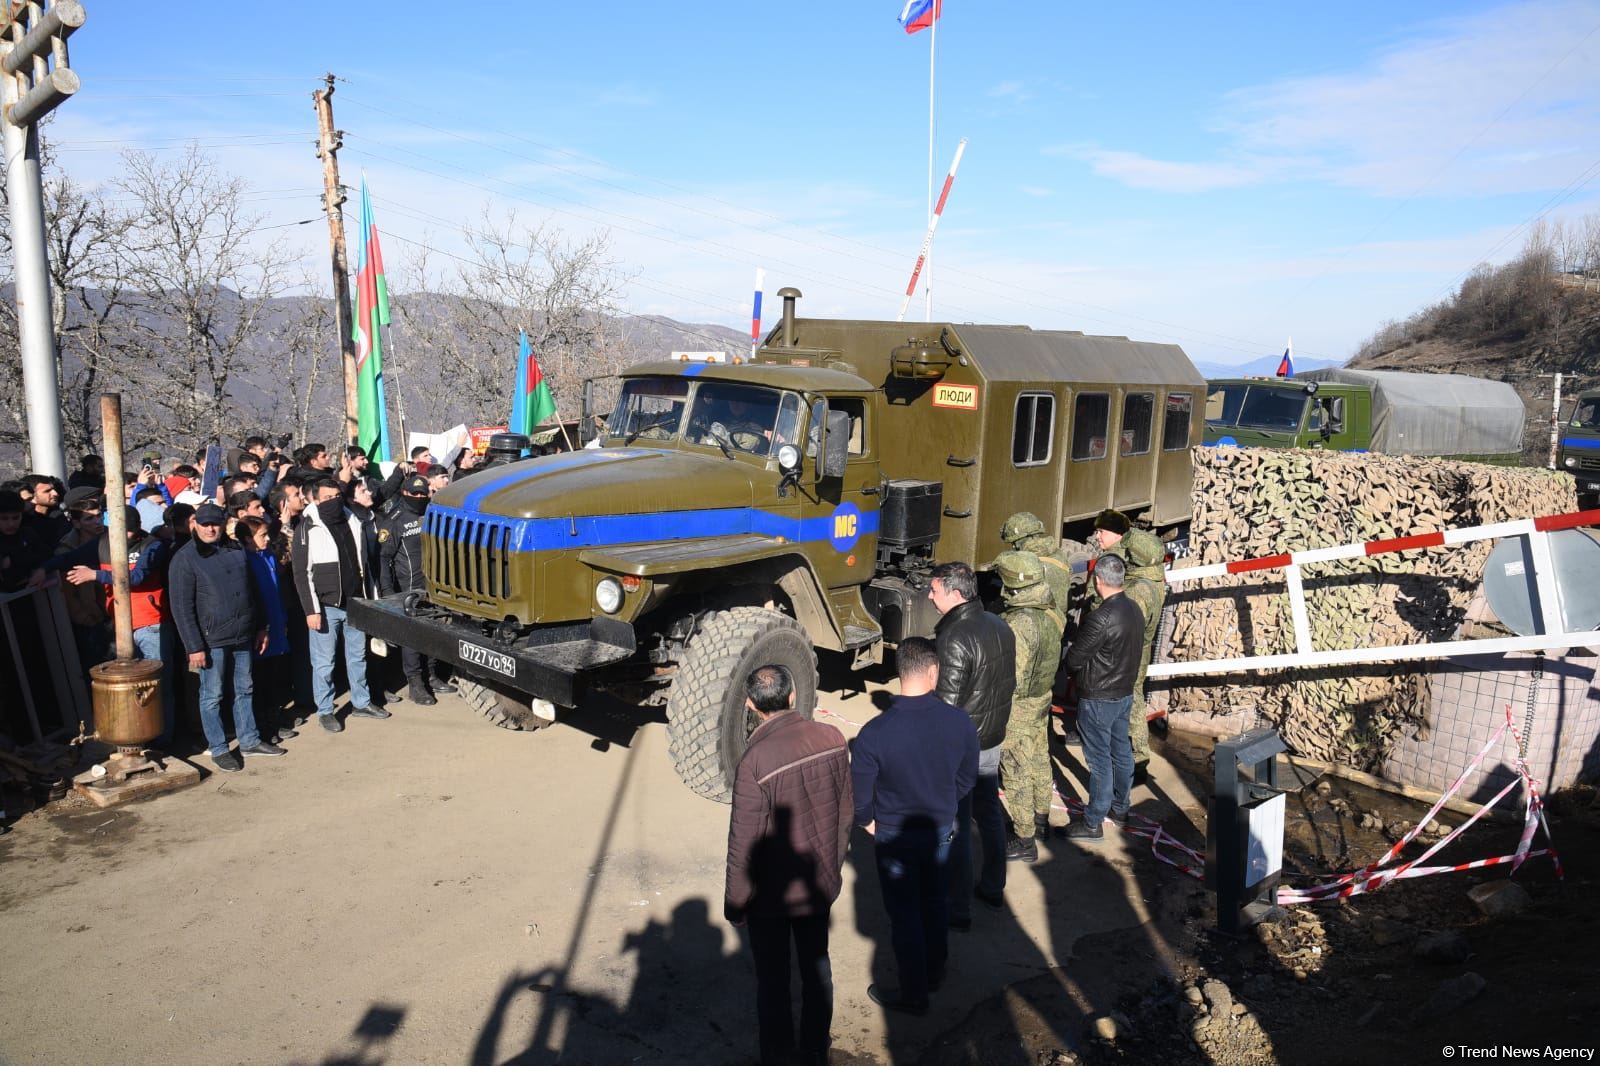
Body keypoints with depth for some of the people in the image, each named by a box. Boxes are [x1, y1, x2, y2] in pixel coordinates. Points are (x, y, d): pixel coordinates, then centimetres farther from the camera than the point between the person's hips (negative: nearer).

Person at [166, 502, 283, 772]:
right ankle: (219, 749, 16)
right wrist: (194, 647, -15)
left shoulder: (235, 550, 8)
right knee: (212, 695, 5)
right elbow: (181, 607, -12)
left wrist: (261, 627, 14)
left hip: (243, 637, 6)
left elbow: (251, 590, 16)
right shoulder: (185, 558, -9)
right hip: (211, 640, -5)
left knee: (245, 689, 15)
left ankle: (249, 740, 27)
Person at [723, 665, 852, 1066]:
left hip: (770, 894, -5)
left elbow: (744, 843, -20)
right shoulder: (832, 739, -12)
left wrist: (735, 903, -5)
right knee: (816, 966, 23)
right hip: (820, 883, 5)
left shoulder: (755, 761, -28)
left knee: (772, 979, 15)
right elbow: (846, 811, 2)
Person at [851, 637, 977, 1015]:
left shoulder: (874, 733, -29)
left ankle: (913, 994, 30)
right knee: (936, 904, 25)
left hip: (895, 838, -3)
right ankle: (935, 973, 45)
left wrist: (869, 822, 4)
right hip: (942, 830, 3)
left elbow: (859, 795, -17)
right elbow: (967, 780, -3)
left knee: (905, 915, 14)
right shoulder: (960, 722, -19)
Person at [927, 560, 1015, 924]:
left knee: (955, 826, 3)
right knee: (989, 812, 21)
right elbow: (1010, 684, 11)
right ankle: (993, 888, 37)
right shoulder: (1000, 627, 2)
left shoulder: (955, 639, -25)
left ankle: (958, 908, 14)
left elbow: (947, 703, -24)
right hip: (993, 740, 9)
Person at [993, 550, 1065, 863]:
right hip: (1042, 700, 9)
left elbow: (1013, 679, -27)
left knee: (1016, 773, 3)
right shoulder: (1051, 614, -2)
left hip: (1018, 708, -9)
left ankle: (1024, 841, 14)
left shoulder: (1020, 624, -30)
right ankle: (1041, 817, 44)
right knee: (1039, 761, 25)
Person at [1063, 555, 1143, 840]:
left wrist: (1067, 654, 2)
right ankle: (1120, 808, 35)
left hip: (1098, 699, -9)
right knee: (1121, 752, 20)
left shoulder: (1101, 618, -26)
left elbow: (1074, 659, -20)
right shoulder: (1135, 610, 1)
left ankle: (1093, 823, 9)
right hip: (1125, 693, 9)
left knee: (1099, 760, 0)